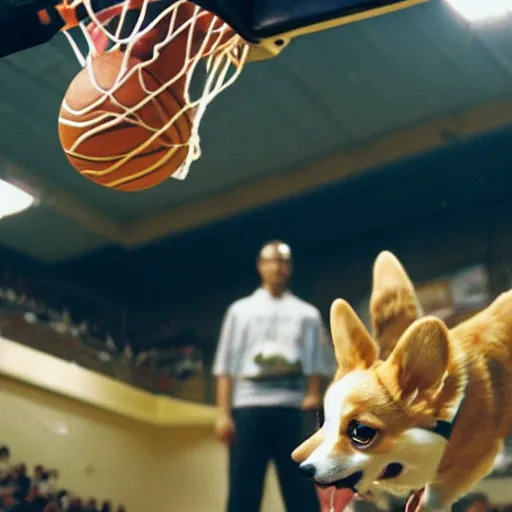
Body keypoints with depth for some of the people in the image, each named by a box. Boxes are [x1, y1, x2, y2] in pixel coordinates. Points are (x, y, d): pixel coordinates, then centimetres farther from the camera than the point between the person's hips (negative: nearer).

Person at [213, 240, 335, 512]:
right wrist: (223, 413, -2)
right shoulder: (241, 310, 17)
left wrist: (314, 397, -10)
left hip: (293, 408, 0)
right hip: (248, 406, 0)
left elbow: (317, 364, 9)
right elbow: (226, 366, 9)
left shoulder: (307, 314, 17)